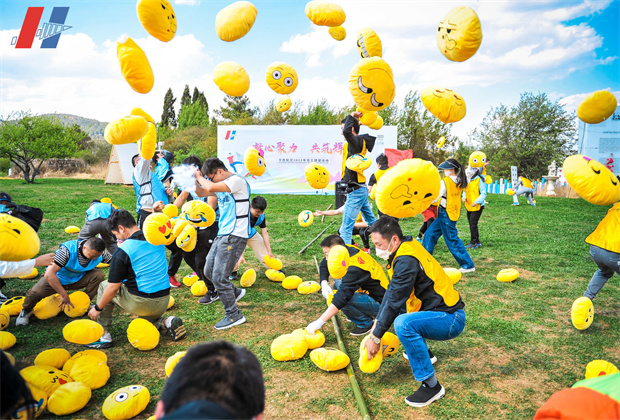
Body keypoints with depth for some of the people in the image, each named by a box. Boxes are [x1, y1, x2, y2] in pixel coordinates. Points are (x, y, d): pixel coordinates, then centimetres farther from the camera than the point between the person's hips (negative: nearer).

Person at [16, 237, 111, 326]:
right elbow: (49, 274, -39)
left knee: (99, 275, -24)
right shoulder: (67, 250, -35)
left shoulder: (99, 252, -22)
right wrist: (64, 295, -35)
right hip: (57, 278, -3)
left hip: (78, 278, 3)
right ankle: (26, 310, 7)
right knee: (36, 292, -30)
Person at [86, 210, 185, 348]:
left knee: (104, 286, 18)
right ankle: (166, 324, 7)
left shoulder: (122, 251, -13)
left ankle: (104, 335, 17)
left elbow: (113, 287, -9)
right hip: (164, 303, 6)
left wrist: (97, 308, 4)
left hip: (141, 304, -6)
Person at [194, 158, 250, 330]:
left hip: (235, 236, -10)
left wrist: (200, 177, -8)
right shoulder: (222, 185, 13)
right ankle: (234, 292, 36)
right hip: (222, 234, 10)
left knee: (219, 276, -9)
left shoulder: (237, 181, -15)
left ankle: (234, 315, 4)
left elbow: (211, 188, -27)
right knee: (209, 271, 15)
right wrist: (194, 180, 4)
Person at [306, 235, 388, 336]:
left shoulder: (355, 268, -30)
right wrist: (324, 284, -4)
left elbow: (343, 297, -37)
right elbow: (324, 264, 13)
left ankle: (366, 323, -5)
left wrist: (319, 322, -37)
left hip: (378, 304, -9)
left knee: (344, 298, -29)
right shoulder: (348, 249, -4)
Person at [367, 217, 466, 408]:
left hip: (450, 320, -10)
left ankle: (432, 386, -20)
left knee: (403, 323, -34)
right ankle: (423, 352, 32)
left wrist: (376, 337, -12)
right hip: (445, 313, 10)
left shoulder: (406, 261, -23)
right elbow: (391, 293, 11)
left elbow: (394, 303, -21)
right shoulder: (407, 248, 5)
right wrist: (377, 322, 9)